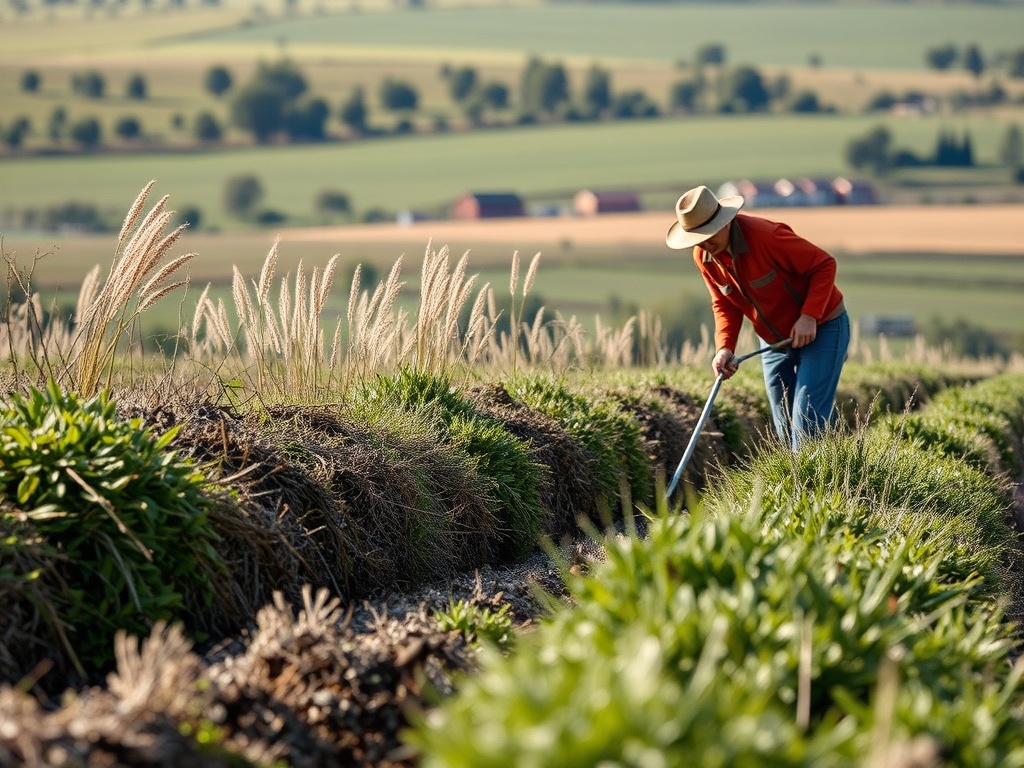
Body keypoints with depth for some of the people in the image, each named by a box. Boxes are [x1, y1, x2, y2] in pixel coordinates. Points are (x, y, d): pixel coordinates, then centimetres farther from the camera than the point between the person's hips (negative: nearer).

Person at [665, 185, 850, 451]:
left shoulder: (766, 236, -29)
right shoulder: (703, 257, -8)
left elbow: (825, 264, -22)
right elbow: (724, 305, 3)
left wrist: (809, 316, -28)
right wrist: (724, 348, -14)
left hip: (821, 327, -7)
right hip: (774, 339, 7)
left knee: (807, 422, -14)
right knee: (785, 429, 9)